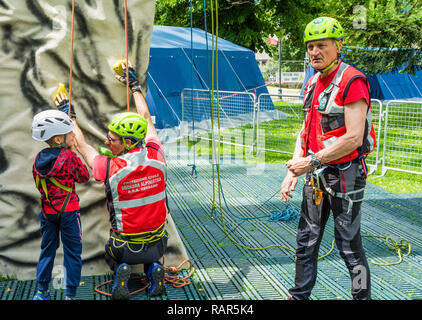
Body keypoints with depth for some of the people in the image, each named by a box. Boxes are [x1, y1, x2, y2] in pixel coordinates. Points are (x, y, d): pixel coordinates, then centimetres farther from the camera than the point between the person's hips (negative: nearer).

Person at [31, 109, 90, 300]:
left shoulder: (39, 159, 0)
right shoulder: (69, 157, -17)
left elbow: (37, 183, 11)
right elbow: (84, 177, -5)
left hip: (47, 211, 5)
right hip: (68, 211, -5)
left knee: (47, 249, 18)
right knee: (72, 251, 6)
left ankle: (41, 291, 25)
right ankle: (70, 293, 10)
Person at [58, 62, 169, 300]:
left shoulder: (111, 168, -23)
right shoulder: (156, 157, -15)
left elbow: (82, 145, -2)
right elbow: (146, 119, 3)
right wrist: (135, 86, 16)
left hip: (126, 246, -2)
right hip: (157, 243, 3)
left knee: (113, 257, 34)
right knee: (151, 256, 38)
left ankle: (121, 272, 1)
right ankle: (154, 269, 5)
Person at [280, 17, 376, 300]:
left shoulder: (352, 82, -16)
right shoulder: (313, 83, 11)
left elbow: (353, 138, -22)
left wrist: (312, 161, -18)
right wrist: (293, 172, 5)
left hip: (345, 175, -8)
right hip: (316, 175, 8)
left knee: (349, 247, 3)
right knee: (306, 242, 15)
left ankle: (363, 296, 22)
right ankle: (300, 295, 29)